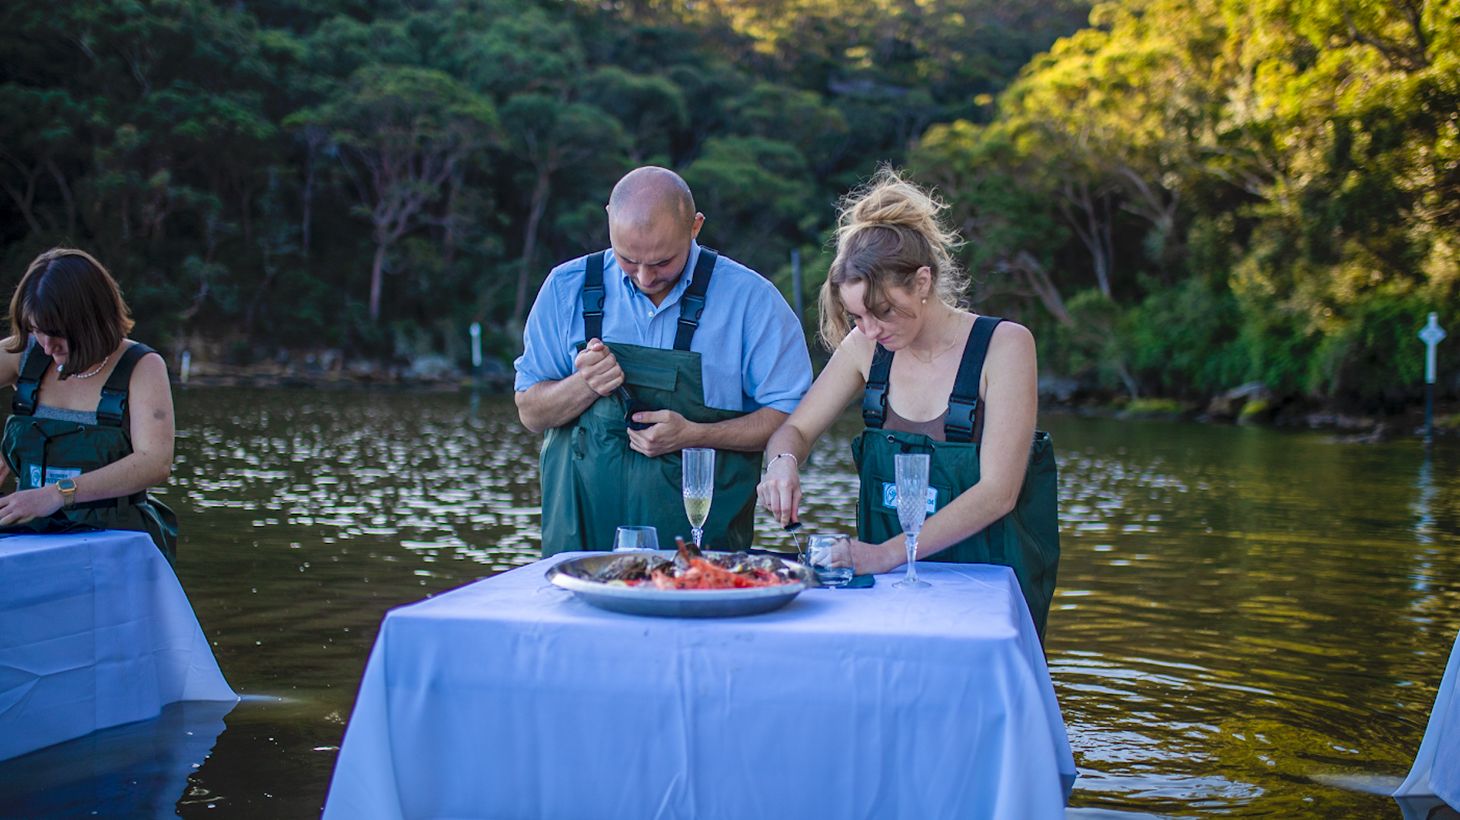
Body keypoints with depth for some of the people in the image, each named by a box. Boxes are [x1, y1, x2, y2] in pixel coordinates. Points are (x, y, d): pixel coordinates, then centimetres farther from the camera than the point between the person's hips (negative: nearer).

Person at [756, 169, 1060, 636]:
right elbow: (795, 429, 12)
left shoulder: (1004, 345, -11)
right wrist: (783, 462, -13)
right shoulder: (865, 348, 2)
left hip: (986, 578, -3)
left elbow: (997, 492, -15)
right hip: (890, 580, 4)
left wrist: (889, 553, -23)